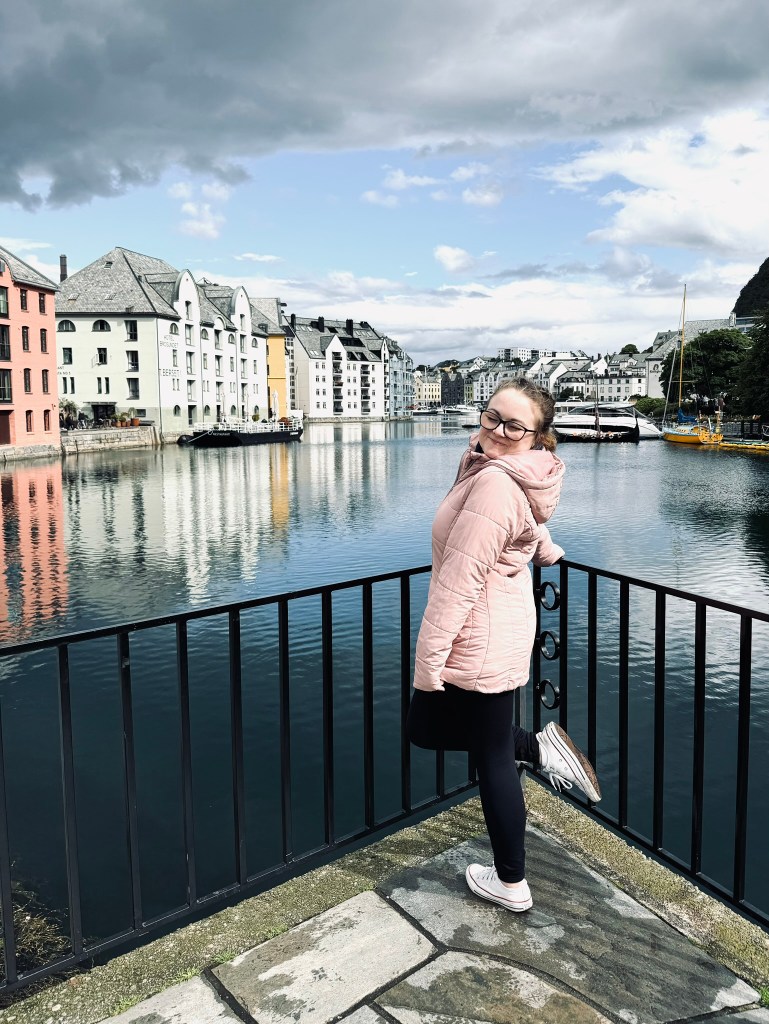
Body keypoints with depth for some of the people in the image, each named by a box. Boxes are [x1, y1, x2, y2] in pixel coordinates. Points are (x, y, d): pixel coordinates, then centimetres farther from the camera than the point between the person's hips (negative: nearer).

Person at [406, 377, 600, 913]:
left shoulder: (496, 483, -23)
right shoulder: (520, 476, 6)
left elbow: (461, 577, -24)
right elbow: (530, 525, 30)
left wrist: (430, 655, -21)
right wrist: (547, 551, 51)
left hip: (478, 643, -9)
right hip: (499, 633, 9)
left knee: (493, 760, 8)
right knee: (426, 727, 21)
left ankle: (511, 884, 28)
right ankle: (539, 747, 23)